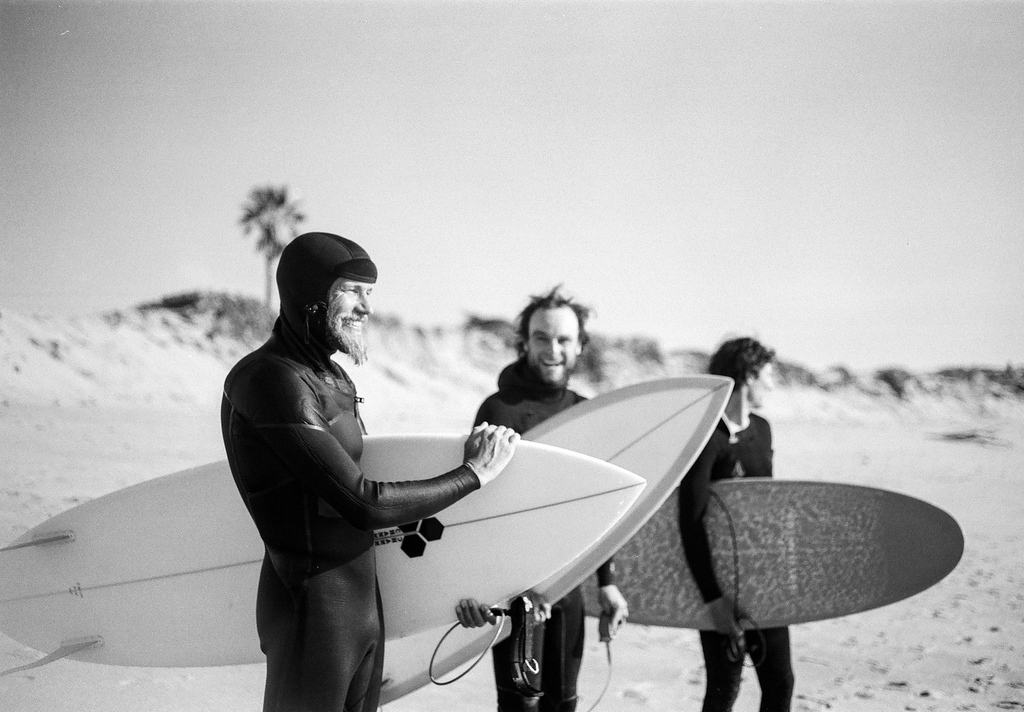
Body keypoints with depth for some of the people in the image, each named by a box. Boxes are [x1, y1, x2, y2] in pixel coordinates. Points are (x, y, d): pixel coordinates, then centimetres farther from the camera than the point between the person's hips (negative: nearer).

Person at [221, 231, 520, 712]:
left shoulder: (331, 378, 11)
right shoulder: (273, 380, -20)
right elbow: (363, 504, -23)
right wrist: (473, 474, -14)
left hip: (362, 600, 9)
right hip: (313, 608, -9)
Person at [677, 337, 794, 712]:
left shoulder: (761, 429, 10)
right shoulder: (710, 439, -16)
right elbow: (690, 523, -20)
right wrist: (712, 597, -24)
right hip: (724, 585, -7)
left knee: (779, 682, 9)